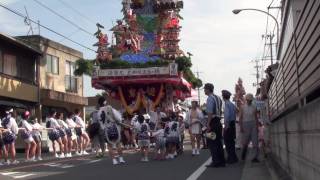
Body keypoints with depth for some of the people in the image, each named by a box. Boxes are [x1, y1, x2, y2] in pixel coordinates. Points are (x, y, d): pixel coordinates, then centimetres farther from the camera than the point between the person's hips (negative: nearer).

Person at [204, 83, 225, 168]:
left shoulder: (210, 98, -13)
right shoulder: (218, 98, 15)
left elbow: (210, 112, -20)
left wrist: (208, 124, -21)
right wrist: (218, 118, 18)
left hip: (212, 121, -9)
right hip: (218, 121, 9)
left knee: (211, 142, -3)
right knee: (218, 142, 13)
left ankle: (216, 162, -4)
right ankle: (222, 161, 17)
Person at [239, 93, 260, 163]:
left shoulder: (254, 107, 7)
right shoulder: (243, 107, 5)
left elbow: (256, 118, 9)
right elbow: (240, 118, 3)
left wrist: (257, 127, 2)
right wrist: (241, 127, -5)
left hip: (253, 125, 1)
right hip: (245, 124, -1)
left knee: (255, 141, -6)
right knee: (245, 141, 5)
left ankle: (255, 157, -5)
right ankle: (243, 156, 28)